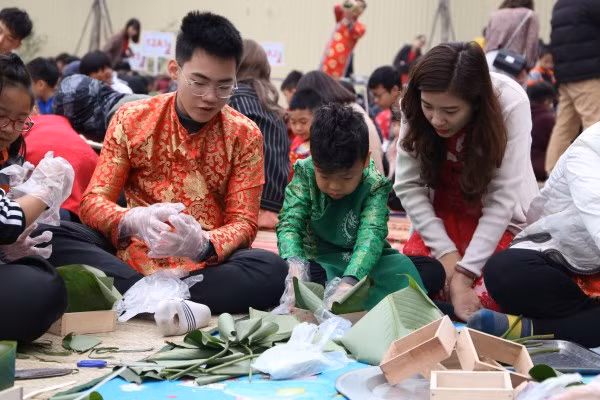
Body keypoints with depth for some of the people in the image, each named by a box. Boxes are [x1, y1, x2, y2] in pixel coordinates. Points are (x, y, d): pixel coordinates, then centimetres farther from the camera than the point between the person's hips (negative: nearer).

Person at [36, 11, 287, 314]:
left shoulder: (245, 135, 0)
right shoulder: (131, 119, 1)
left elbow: (243, 223, -3)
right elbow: (92, 201, -2)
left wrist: (203, 245, -28)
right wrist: (132, 221, -27)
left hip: (206, 266, 0)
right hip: (133, 259, 1)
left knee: (272, 269, -32)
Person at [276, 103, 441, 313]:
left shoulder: (375, 185, -18)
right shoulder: (305, 174, -15)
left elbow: (371, 235, -32)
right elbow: (289, 224, -24)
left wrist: (349, 282, -51)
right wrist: (296, 267, -47)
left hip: (361, 263, 1)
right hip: (319, 262, 0)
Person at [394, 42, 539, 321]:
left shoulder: (510, 103, -27)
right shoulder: (414, 106, -19)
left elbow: (503, 197, -26)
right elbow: (408, 185, -15)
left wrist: (465, 272, -29)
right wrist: (445, 249, -24)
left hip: (500, 219, -2)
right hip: (442, 213, 3)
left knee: (482, 298, -23)